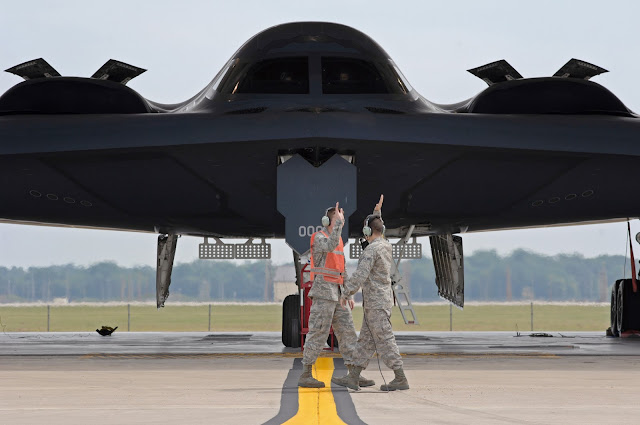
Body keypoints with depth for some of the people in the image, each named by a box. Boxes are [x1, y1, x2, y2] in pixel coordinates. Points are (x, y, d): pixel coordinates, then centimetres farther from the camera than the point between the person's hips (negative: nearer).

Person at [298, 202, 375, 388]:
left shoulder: (339, 241, 19)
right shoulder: (319, 237, -9)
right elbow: (330, 246, -33)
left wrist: (349, 295, 19)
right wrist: (338, 222, -28)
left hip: (337, 294, 9)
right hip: (323, 292, -9)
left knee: (347, 332, 3)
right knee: (318, 333, -8)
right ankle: (305, 376, -3)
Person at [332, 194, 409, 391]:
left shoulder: (371, 250, -17)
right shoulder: (386, 245, 12)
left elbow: (360, 275, -24)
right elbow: (377, 232, 35)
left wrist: (345, 294, -17)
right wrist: (377, 212, 31)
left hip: (376, 303, -10)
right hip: (383, 299, 10)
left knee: (384, 341, -7)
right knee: (365, 340, 9)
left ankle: (400, 379, -7)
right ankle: (353, 378, 9)